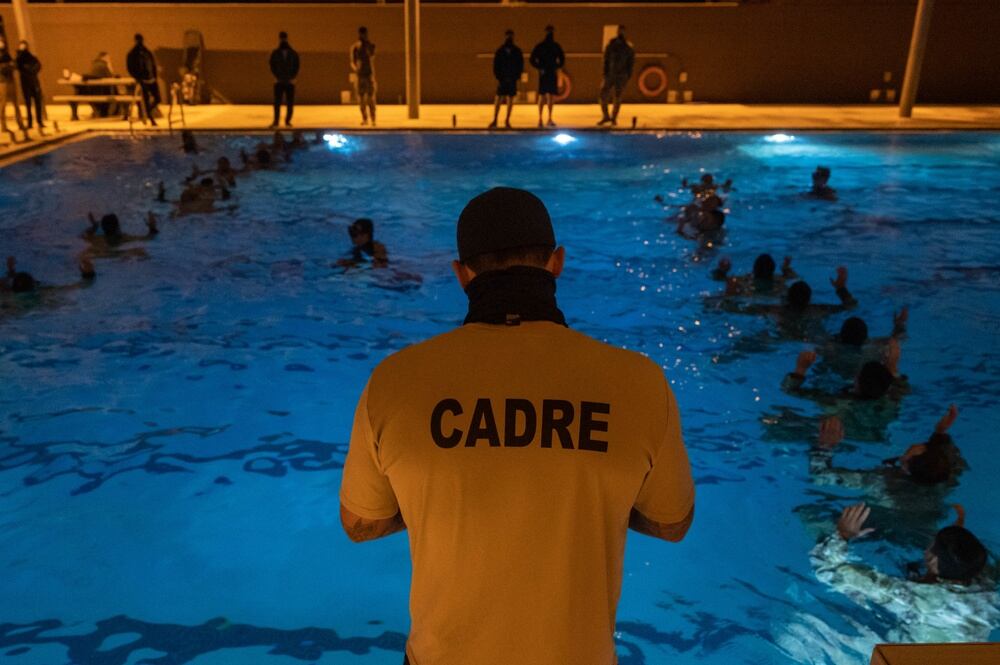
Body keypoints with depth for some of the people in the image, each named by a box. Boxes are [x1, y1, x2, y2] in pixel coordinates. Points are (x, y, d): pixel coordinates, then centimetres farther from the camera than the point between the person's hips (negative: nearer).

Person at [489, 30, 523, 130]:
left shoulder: (517, 52, 4)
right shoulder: (499, 51, 3)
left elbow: (520, 65, 5)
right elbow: (495, 65, 3)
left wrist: (516, 77, -5)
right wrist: (498, 77, -6)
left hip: (512, 79, 1)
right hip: (502, 79, -1)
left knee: (510, 100, 3)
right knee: (498, 99, -4)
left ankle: (507, 121, 10)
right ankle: (494, 121, -1)